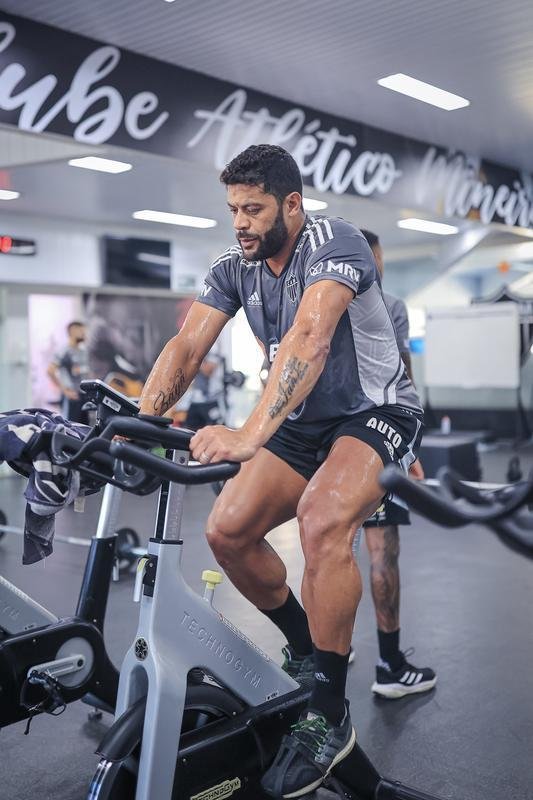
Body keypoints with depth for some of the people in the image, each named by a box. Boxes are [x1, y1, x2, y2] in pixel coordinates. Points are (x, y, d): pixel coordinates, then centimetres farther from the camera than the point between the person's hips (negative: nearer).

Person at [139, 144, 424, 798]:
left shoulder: (334, 242, -20)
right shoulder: (235, 268, -1)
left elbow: (309, 337, -37)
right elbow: (187, 346, -11)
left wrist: (248, 436, -49)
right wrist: (142, 416, -29)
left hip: (376, 414, -6)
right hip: (304, 424, 7)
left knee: (321, 520, -34)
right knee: (227, 531, -8)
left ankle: (329, 716, -17)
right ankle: (306, 646, 17)